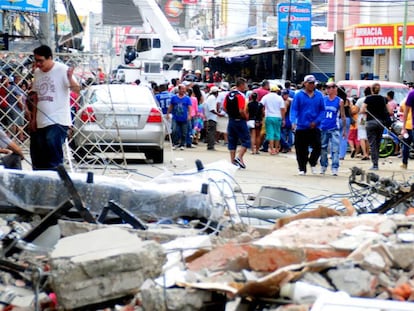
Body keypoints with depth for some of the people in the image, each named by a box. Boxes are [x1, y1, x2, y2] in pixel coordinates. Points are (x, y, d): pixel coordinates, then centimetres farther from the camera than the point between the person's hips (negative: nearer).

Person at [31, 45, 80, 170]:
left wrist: (70, 78, -37)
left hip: (58, 122, -7)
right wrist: (34, 119, 15)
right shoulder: (37, 72, 12)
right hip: (41, 122, 7)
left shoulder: (62, 70, -8)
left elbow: (77, 89, -17)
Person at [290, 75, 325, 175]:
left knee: (317, 147, -9)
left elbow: (322, 110, 6)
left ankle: (312, 163, 17)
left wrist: (316, 121, -7)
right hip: (301, 127, -1)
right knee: (301, 150, 3)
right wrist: (293, 121, -21)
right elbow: (294, 109, -6)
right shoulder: (299, 95, -2)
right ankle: (302, 169, 18)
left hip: (314, 127, 1)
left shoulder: (319, 95, 4)